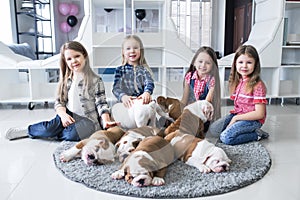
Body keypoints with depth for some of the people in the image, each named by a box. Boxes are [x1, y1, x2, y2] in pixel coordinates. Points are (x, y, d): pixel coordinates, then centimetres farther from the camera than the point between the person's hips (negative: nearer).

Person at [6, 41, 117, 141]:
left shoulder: (95, 81, -7)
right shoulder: (66, 80, 7)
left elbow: (101, 104, -10)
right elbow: (59, 102, 3)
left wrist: (106, 121, -25)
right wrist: (63, 114, -17)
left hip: (89, 120, -3)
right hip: (70, 116, 3)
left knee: (72, 134, -31)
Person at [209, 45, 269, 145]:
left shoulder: (257, 85, -17)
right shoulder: (237, 82, 7)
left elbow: (259, 114, -19)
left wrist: (236, 118, -16)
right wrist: (234, 115, -3)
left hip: (253, 120, -7)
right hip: (237, 115, 7)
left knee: (226, 138, -23)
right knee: (214, 129, -10)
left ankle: (256, 135, -6)